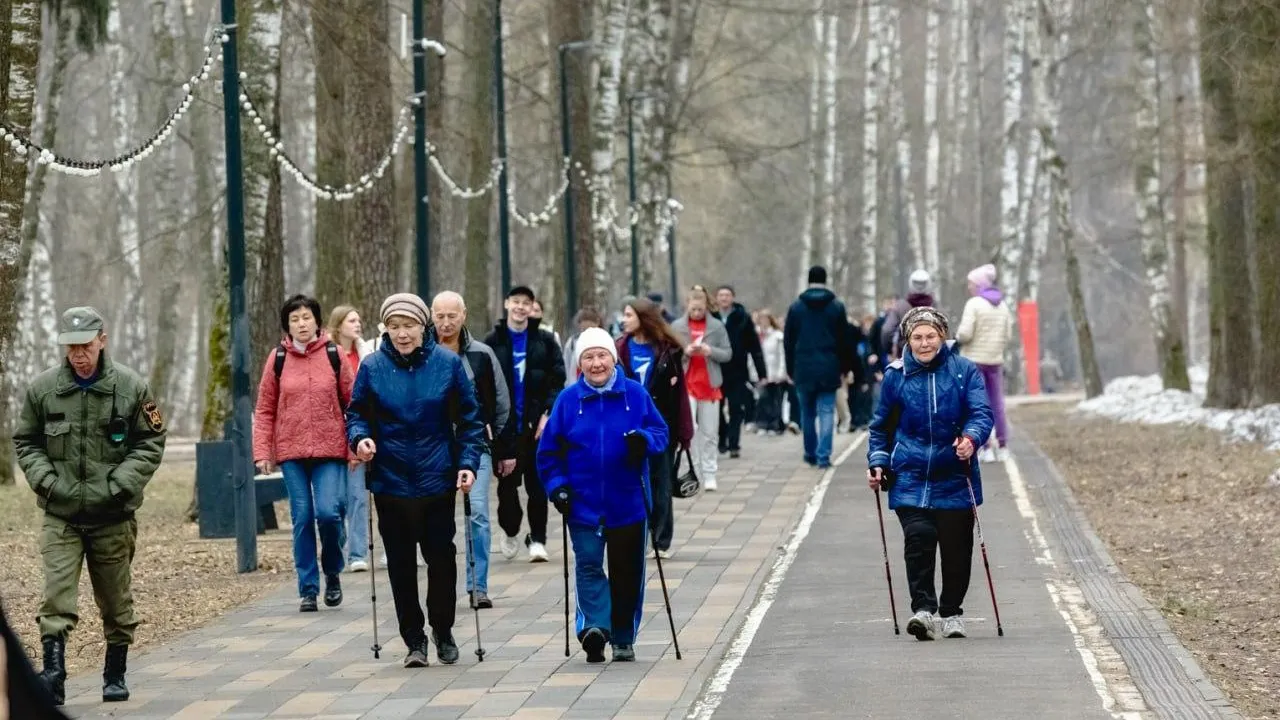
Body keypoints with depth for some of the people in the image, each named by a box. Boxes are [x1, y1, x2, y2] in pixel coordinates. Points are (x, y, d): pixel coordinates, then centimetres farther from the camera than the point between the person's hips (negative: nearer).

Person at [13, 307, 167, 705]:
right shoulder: (42, 387, 0)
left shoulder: (131, 386, -3)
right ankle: (53, 672, -18)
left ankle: (115, 675, 24)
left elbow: (151, 443, 1)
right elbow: (25, 442, 9)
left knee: (116, 600, 10)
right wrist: (46, 480, -7)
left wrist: (120, 484, -10)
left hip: (113, 515, 0)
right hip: (60, 514, 0)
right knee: (57, 596, -13)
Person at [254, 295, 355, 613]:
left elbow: (353, 402, 4)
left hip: (330, 449, -1)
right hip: (291, 452, 1)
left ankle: (332, 573, 12)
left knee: (329, 512, -13)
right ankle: (308, 589, 9)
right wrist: (262, 452, 0)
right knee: (302, 518, 1)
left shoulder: (333, 355, 2)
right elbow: (264, 410, 7)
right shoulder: (278, 359, 5)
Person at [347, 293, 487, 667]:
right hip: (391, 482, 1)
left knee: (442, 558, 6)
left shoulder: (447, 363, -3)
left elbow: (469, 419, 1)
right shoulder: (372, 368, -2)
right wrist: (359, 437, -15)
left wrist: (468, 462, -9)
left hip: (437, 481, 0)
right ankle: (414, 639, 17)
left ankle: (443, 631, 26)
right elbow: (357, 415, 6)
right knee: (401, 565, 5)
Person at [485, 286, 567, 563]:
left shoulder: (545, 341, 5)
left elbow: (558, 380, 2)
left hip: (537, 424, 0)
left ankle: (537, 539, 8)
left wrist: (548, 413, -9)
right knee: (507, 483, 3)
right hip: (504, 425, 0)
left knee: (537, 485, 1)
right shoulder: (493, 342, 4)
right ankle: (510, 531, 26)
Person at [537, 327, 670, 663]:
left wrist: (644, 440, -17)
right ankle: (595, 626, -24)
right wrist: (557, 486, -7)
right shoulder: (568, 399, 0)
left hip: (628, 503, 1)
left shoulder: (636, 394, -1)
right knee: (588, 566, -13)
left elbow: (661, 432, 5)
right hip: (583, 503, -1)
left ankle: (623, 639, 20)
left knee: (627, 572, 8)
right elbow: (549, 450, 4)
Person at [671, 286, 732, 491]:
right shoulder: (677, 326, 3)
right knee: (689, 429, -11)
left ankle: (709, 475, 10)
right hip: (686, 384, -1)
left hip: (710, 385, 1)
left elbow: (728, 354, 4)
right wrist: (685, 352, -15)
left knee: (710, 433, 4)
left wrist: (710, 351, -14)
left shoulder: (717, 326, 4)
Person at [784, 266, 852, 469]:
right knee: (826, 412, -1)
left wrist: (790, 369, 12)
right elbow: (844, 340, 1)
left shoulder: (796, 307, 2)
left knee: (807, 413, 13)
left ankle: (811, 454, 21)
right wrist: (844, 368, 8)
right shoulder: (837, 306, -1)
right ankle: (823, 456, -9)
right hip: (828, 368, -1)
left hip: (803, 368, 1)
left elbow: (788, 340, 5)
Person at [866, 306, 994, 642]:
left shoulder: (964, 371, 2)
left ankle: (951, 612, 22)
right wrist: (877, 462, 6)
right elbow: (881, 425, 16)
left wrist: (971, 438, -27)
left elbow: (982, 413, -7)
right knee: (919, 537, -17)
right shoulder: (896, 375, 5)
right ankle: (923, 609, -18)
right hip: (910, 478, 0)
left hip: (954, 478, 0)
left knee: (956, 547, 6)